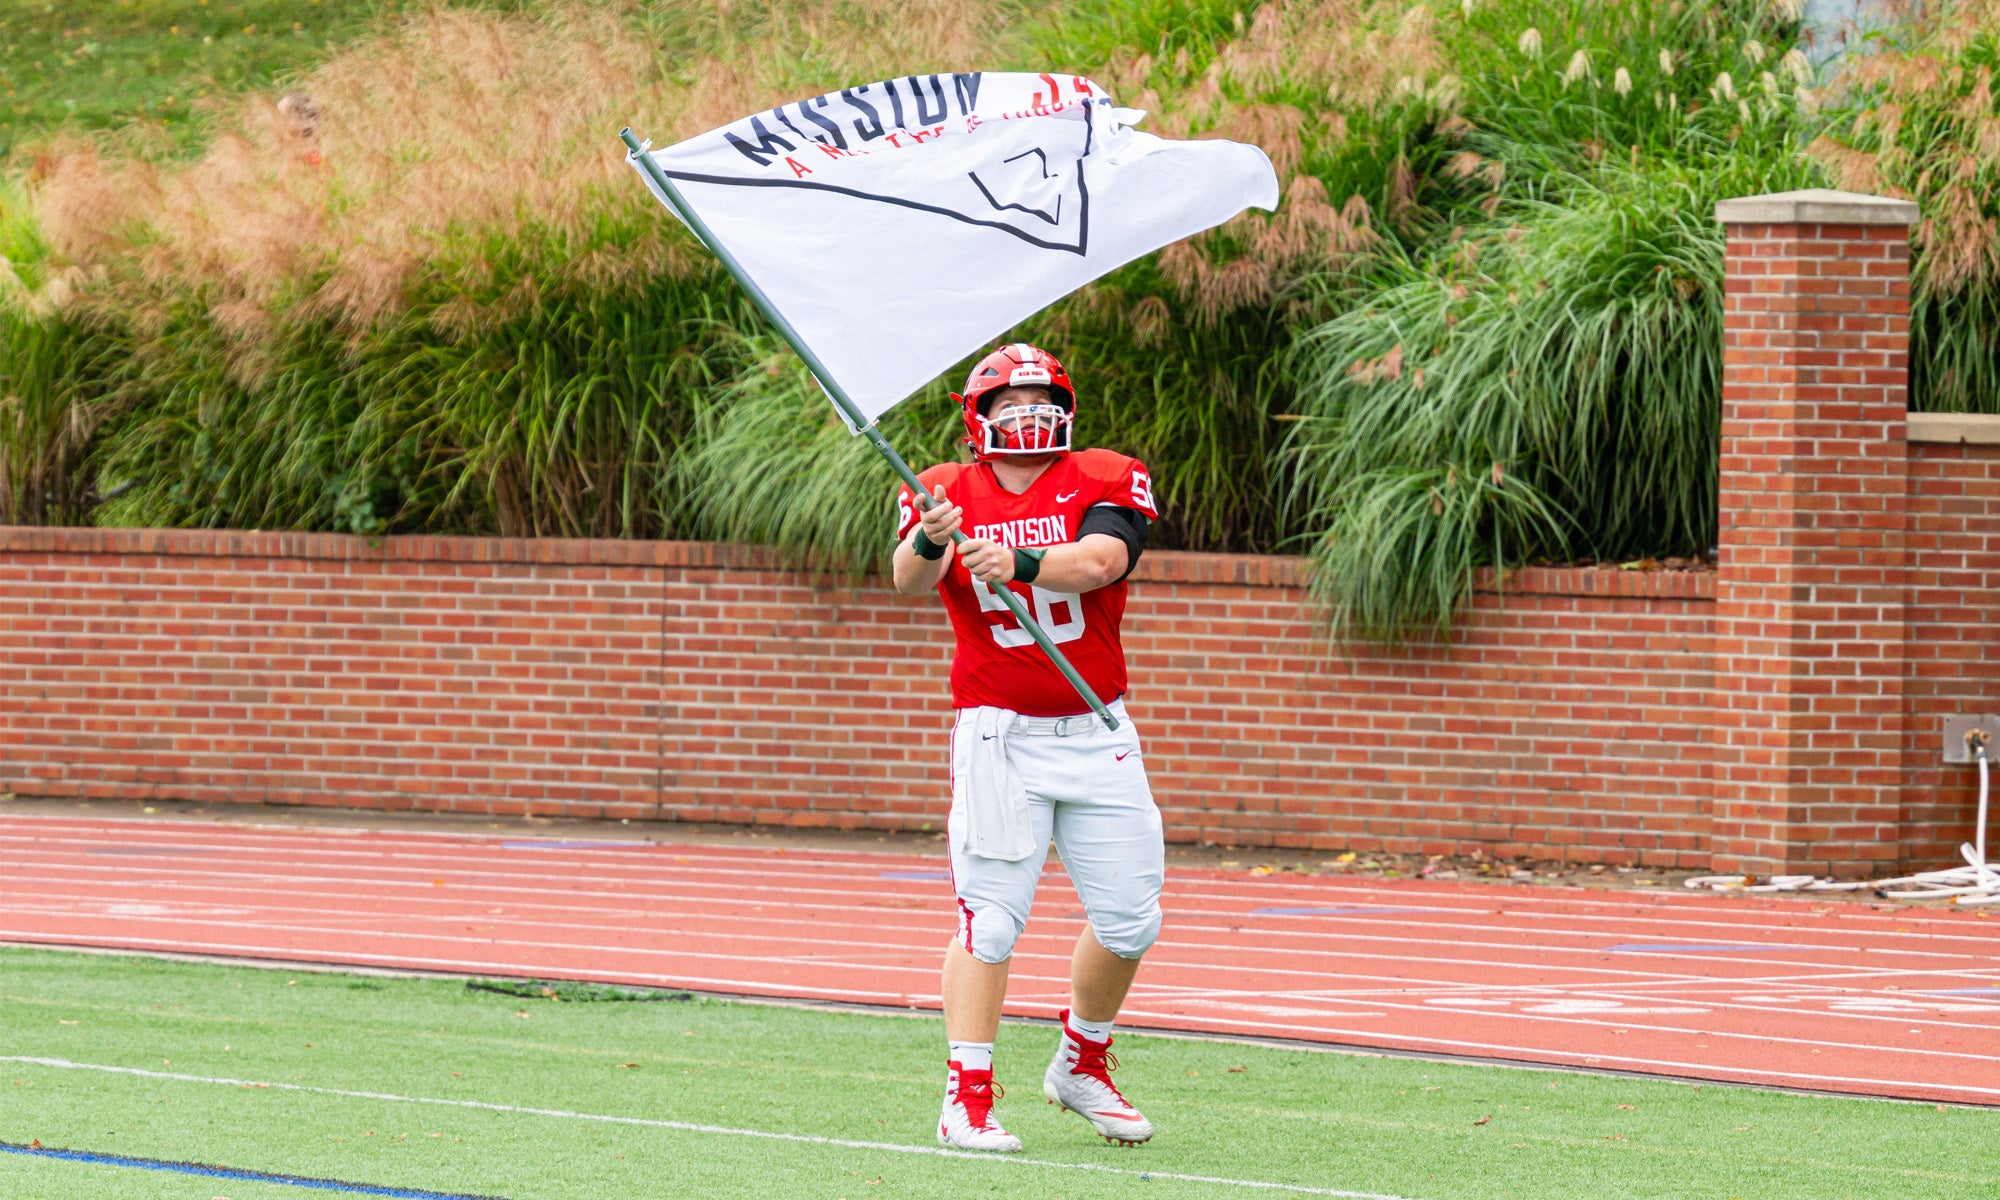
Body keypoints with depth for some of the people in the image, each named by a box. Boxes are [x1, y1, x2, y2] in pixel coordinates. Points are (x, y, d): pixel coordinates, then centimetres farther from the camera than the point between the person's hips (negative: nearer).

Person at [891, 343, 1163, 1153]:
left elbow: (1100, 561, -20)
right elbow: (910, 580, -19)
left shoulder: (1102, 482, 1)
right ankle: (967, 1099, -7)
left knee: (1130, 919, 5)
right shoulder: (950, 492, 1)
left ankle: (1081, 1066, 26)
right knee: (991, 917, -10)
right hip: (997, 733, -2)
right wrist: (928, 544, -42)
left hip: (1096, 735, 3)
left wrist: (1018, 562, -37)